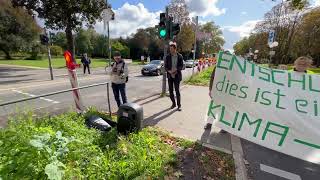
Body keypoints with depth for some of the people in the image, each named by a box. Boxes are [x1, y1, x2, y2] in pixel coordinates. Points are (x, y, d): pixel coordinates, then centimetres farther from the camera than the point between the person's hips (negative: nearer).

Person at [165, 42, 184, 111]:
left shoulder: (180, 56, 0)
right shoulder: (168, 57, 4)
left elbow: (181, 66, 0)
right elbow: (165, 66, 4)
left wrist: (176, 70, -18)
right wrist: (169, 71, -15)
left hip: (177, 76, -2)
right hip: (170, 76, 3)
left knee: (177, 90, -3)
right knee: (170, 91, 7)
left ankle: (179, 105, 10)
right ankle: (173, 103, 26)